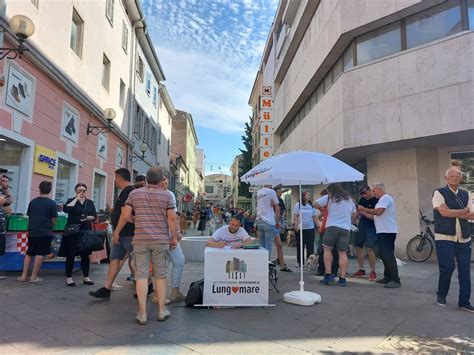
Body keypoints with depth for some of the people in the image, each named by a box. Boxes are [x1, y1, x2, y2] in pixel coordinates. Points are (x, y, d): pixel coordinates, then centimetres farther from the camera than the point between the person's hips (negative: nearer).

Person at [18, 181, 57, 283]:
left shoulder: (32, 202, 6)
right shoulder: (52, 203, -7)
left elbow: (29, 216, 13)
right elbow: (53, 220, -7)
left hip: (32, 231, 5)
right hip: (45, 232, -4)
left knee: (29, 253, 15)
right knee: (40, 254, 0)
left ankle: (24, 275, 16)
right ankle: (34, 277, 3)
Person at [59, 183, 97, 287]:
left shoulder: (90, 202, 12)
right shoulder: (71, 200, 4)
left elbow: (94, 217, 9)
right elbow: (66, 209, -18)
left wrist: (88, 218, -11)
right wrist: (76, 199, -12)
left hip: (86, 232, 3)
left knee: (85, 255, 6)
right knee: (71, 255, 2)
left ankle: (86, 277, 16)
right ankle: (69, 278, 12)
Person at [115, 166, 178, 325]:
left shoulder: (135, 193, 4)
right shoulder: (166, 195, -1)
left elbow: (125, 215, 1)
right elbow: (172, 218, -5)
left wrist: (117, 231, 15)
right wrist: (174, 237, 4)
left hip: (141, 240, 1)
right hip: (161, 240, -1)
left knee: (141, 275, 5)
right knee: (160, 275, 9)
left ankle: (142, 313, 7)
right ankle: (162, 310, 17)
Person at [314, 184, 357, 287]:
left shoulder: (329, 198, 3)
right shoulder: (349, 199, 18)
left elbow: (315, 204, 0)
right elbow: (354, 214, 24)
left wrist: (322, 209, 18)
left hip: (332, 227, -4)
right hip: (346, 228, 4)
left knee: (327, 249, 7)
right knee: (342, 253, 4)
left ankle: (328, 275, 2)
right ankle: (342, 278, 4)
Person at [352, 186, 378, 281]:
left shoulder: (377, 200, -13)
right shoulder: (362, 200, 7)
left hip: (371, 227, -7)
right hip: (361, 225, 7)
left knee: (370, 249, -14)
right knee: (358, 247, 9)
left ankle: (373, 272, -1)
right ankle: (361, 270, 22)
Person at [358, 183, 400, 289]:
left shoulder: (386, 198, -9)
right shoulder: (382, 200, 22)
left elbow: (378, 212, -22)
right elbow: (375, 217, 21)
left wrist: (364, 209, -10)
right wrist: (362, 212, 17)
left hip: (387, 232, -11)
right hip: (382, 232, 11)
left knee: (388, 255, -12)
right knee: (383, 255, 13)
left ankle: (395, 280, -11)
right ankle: (388, 277, 21)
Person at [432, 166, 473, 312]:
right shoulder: (439, 193, -2)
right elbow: (444, 212, -15)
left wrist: (453, 213, -9)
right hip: (445, 237, -5)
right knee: (448, 267, -7)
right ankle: (441, 295, 16)